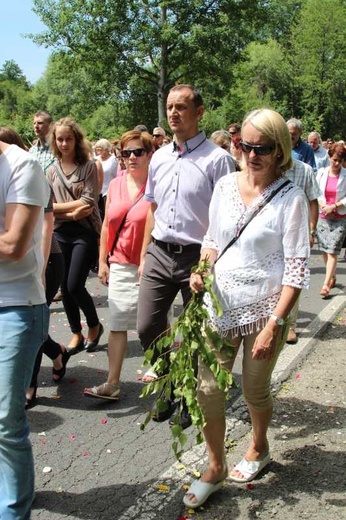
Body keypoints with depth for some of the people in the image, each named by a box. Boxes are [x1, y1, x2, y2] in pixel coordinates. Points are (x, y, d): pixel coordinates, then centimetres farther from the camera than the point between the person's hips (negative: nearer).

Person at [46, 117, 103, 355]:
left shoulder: (88, 166, -2)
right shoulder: (52, 171, 9)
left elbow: (88, 202, -12)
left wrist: (57, 206, -7)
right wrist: (71, 213, -12)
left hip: (85, 232, -4)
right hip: (61, 233, 4)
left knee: (75, 285, -10)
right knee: (65, 287, 7)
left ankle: (95, 325, 17)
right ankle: (77, 334, 24)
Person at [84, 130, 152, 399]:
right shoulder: (116, 185, 8)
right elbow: (107, 225, 13)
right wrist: (102, 261, 10)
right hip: (120, 265, 5)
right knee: (117, 324, 5)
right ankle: (112, 384, 11)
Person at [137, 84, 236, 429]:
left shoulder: (217, 158, -9)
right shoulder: (159, 157, 10)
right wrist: (144, 256, 14)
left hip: (197, 257, -5)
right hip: (159, 254, 5)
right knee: (147, 328, 7)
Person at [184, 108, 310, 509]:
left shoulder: (290, 198, -12)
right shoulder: (225, 186, 2)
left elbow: (297, 269, -14)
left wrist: (274, 325, -18)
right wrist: (201, 271, -6)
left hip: (264, 309, -4)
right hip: (220, 304, 4)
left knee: (255, 391, 13)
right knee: (207, 388, 4)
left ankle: (258, 449, 45)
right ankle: (215, 467, 26)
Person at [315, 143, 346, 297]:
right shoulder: (322, 172, 3)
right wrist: (323, 205, -11)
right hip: (323, 216, 3)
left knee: (332, 251, -9)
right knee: (324, 250, 9)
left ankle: (326, 284, -10)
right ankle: (333, 277, 28)